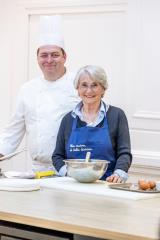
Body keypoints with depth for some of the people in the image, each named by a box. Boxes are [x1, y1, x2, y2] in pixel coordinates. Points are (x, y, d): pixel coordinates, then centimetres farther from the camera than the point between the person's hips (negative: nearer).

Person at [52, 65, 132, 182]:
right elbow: (57, 156, 18)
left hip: (106, 185, -1)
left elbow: (124, 153, 4)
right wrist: (67, 171, -3)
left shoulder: (116, 115, 9)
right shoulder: (68, 119, 15)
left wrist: (118, 174, -15)